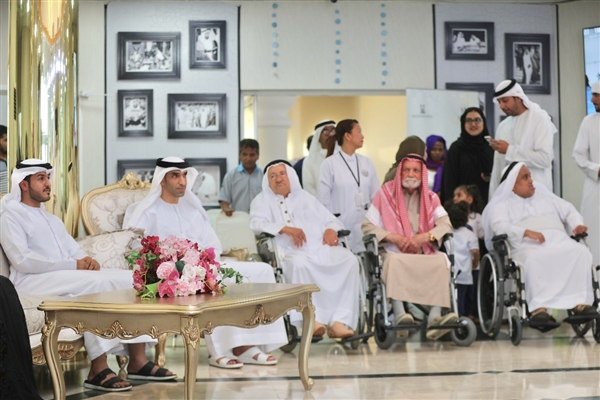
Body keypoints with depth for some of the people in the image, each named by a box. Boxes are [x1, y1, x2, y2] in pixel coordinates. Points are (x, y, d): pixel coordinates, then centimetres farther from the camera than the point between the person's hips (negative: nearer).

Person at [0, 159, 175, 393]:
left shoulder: (53, 220, 27)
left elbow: (75, 252, 21)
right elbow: (21, 260, -13)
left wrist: (87, 261, -6)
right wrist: (72, 265, -17)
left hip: (68, 277, 8)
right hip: (32, 282, -8)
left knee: (131, 279, -10)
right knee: (96, 283, -34)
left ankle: (137, 359, -16)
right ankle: (98, 369, -32)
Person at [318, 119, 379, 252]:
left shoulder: (367, 163, 11)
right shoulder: (329, 164, -2)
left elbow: (376, 196, 11)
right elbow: (324, 200, -1)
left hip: (365, 226, 4)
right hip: (342, 226, -4)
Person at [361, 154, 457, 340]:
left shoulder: (430, 198, 15)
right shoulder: (386, 193, 7)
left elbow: (446, 224, 1)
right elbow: (367, 226, 0)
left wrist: (424, 237, -18)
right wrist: (394, 237, -14)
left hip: (425, 254, 3)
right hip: (394, 252, -2)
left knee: (441, 261, -29)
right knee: (394, 261, -37)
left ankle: (435, 317, -36)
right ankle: (399, 313, -47)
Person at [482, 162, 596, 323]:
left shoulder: (545, 197, 32)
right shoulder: (502, 205, 15)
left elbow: (569, 211, 28)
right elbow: (499, 226, -5)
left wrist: (577, 224, 4)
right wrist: (527, 232, -21)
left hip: (559, 242, 5)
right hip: (527, 246, -4)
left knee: (581, 251, -27)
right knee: (535, 259, -40)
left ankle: (580, 301, -30)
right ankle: (538, 306, -42)